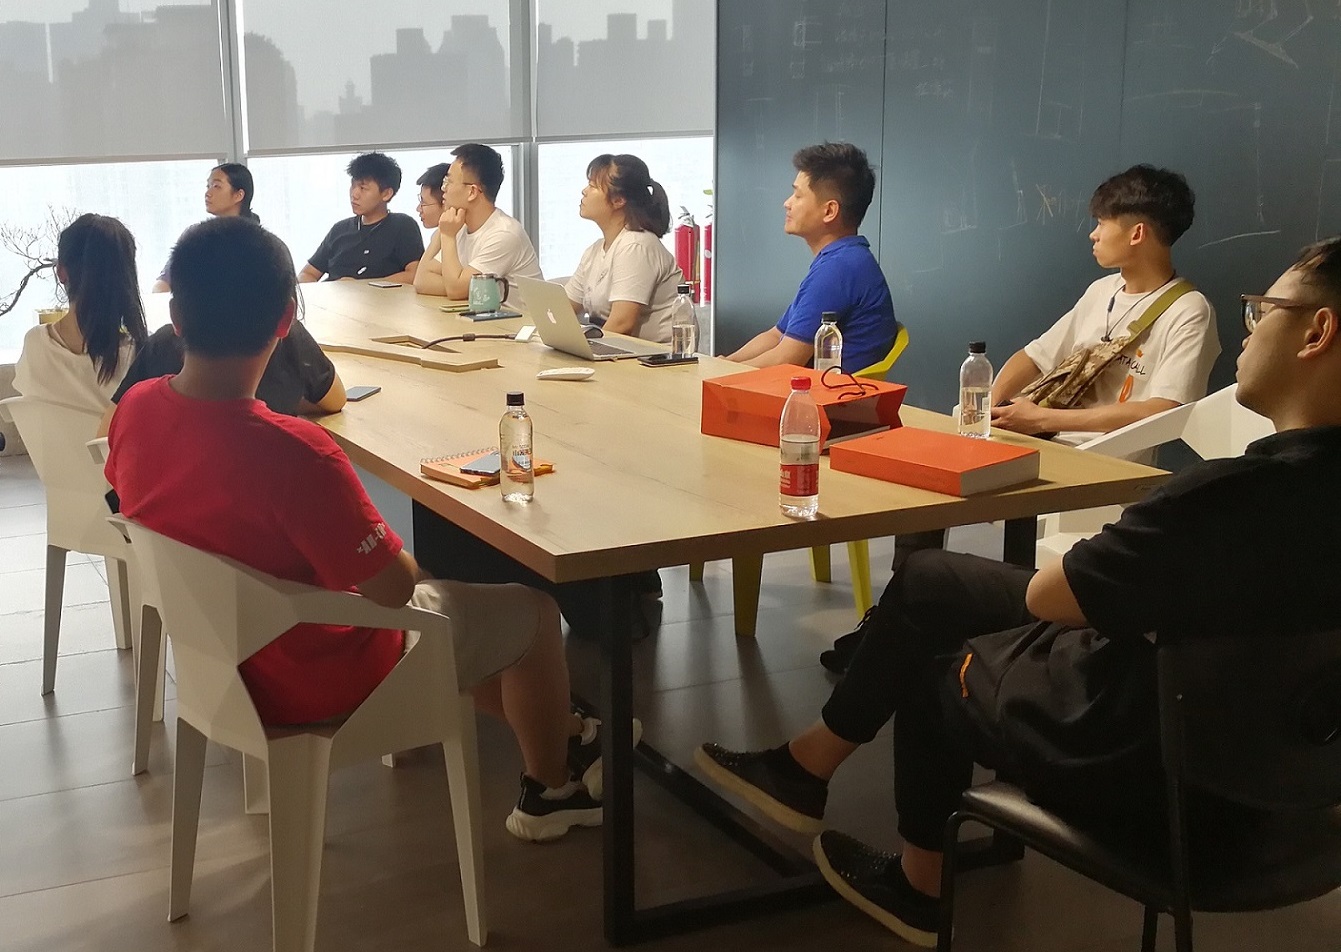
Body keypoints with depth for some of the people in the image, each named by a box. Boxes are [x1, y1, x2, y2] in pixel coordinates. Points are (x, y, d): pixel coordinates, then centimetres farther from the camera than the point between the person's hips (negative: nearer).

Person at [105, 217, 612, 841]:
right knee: (529, 610, 11)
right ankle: (550, 789, 34)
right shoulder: (291, 454, -37)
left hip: (221, 657, 8)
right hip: (310, 681, -8)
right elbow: (393, 587, -27)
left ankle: (559, 734, 43)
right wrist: (393, 553, -4)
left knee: (447, 599, 29)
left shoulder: (136, 409, -13)